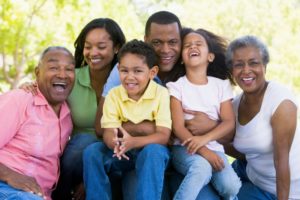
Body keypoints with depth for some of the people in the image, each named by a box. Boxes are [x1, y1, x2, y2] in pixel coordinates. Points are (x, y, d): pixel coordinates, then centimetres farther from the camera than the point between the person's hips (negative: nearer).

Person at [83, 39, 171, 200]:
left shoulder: (161, 93, -13)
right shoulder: (114, 95, -5)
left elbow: (163, 135, -20)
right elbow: (108, 132, -13)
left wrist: (133, 142, -39)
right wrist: (115, 143, -40)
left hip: (150, 148, -3)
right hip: (122, 152, 3)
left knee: (154, 151, -35)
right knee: (91, 152, -22)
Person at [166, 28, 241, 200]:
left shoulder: (221, 84, 8)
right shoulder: (176, 86, 0)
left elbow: (229, 122, 0)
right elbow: (178, 127, -7)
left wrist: (204, 139, -19)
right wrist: (204, 152, -20)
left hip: (214, 147, 3)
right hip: (185, 148, -2)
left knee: (231, 186, -24)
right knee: (202, 167, -36)